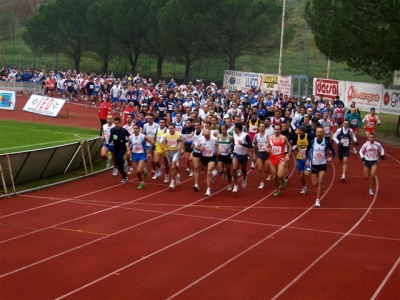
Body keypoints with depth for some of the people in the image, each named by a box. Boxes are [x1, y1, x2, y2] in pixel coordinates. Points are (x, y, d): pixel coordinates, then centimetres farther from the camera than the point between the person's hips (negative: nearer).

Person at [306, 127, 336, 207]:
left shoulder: (326, 142, -8)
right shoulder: (312, 142, -5)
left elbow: (333, 151, 3)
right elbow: (307, 150, 10)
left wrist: (331, 157, -14)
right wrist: (308, 159, 1)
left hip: (323, 165, -1)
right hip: (314, 165, 2)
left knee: (320, 182, -15)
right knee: (314, 183, 3)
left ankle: (318, 200, -7)